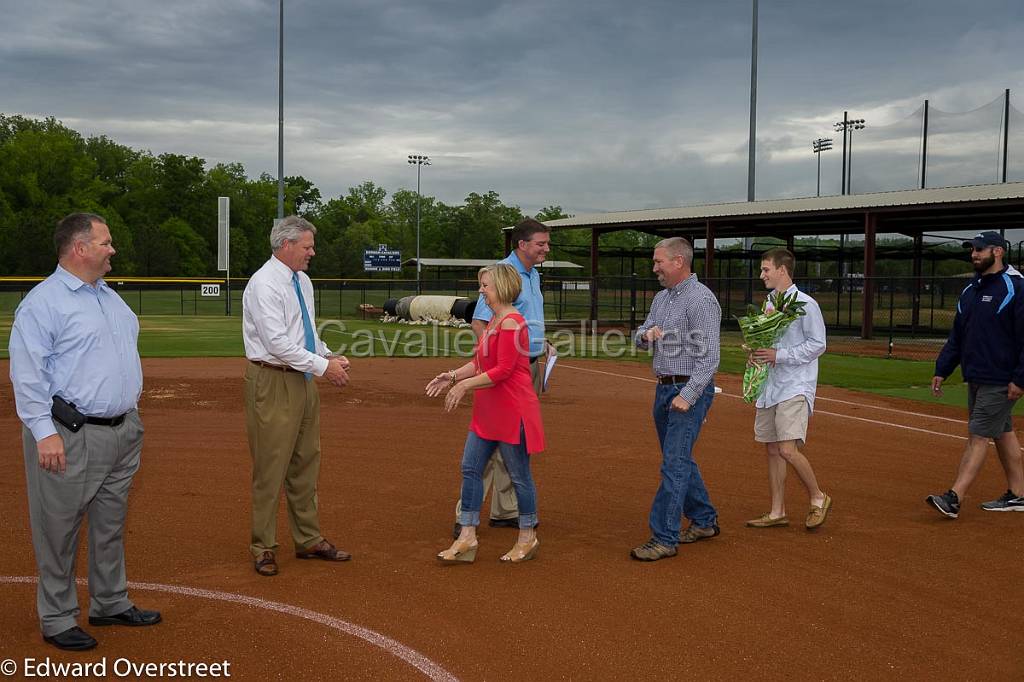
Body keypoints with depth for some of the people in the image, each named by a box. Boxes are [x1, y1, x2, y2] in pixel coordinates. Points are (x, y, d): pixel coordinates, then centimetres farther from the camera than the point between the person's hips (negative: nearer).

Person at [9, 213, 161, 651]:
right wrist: (44, 432, -22)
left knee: (111, 523, 16)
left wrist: (132, 419, 20)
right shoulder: (43, 301, -11)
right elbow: (27, 373, -16)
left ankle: (111, 603, 29)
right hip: (70, 436, -8)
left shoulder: (111, 297, 16)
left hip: (122, 431, 9)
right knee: (59, 528, 1)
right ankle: (57, 620, 11)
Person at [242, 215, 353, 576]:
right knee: (270, 466, -1)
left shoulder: (302, 281, 12)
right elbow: (277, 342, -22)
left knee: (305, 463, 14)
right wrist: (323, 366, -19)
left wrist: (330, 357, 3)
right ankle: (264, 548, 11)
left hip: (303, 381, 9)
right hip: (272, 383, -8)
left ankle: (309, 539, 25)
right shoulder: (264, 284, -15)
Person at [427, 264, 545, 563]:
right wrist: (453, 375, 5)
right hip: (488, 412, 10)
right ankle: (467, 538, 13)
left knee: (519, 475, 3)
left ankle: (527, 538, 18)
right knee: (470, 468, 8)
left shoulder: (512, 322, -17)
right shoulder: (493, 321, 14)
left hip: (512, 411, -10)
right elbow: (480, 361, 18)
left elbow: (503, 370, -22)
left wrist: (465, 385, -19)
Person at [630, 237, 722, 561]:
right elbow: (640, 337, 19)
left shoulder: (701, 300, -15)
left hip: (690, 390, -9)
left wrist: (688, 396, -24)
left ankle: (664, 539, -7)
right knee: (680, 459, 17)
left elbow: (709, 356, -20)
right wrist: (647, 334, -5)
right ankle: (704, 521, 30)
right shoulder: (661, 297, 12)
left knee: (674, 464, -9)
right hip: (664, 388, 9)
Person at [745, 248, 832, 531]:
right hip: (770, 387, 8)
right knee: (772, 449, 9)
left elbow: (817, 345, -13)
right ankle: (777, 512, 18)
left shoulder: (805, 304, -11)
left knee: (788, 450, -16)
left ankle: (818, 499, 6)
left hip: (795, 388, -8)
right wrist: (757, 352, 4)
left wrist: (778, 355, -18)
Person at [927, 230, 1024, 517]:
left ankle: (954, 499, -13)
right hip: (976, 377, 8)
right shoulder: (970, 290, 13)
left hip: (1000, 381, -8)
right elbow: (957, 336, 18)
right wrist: (942, 370, 12)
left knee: (977, 436, -10)